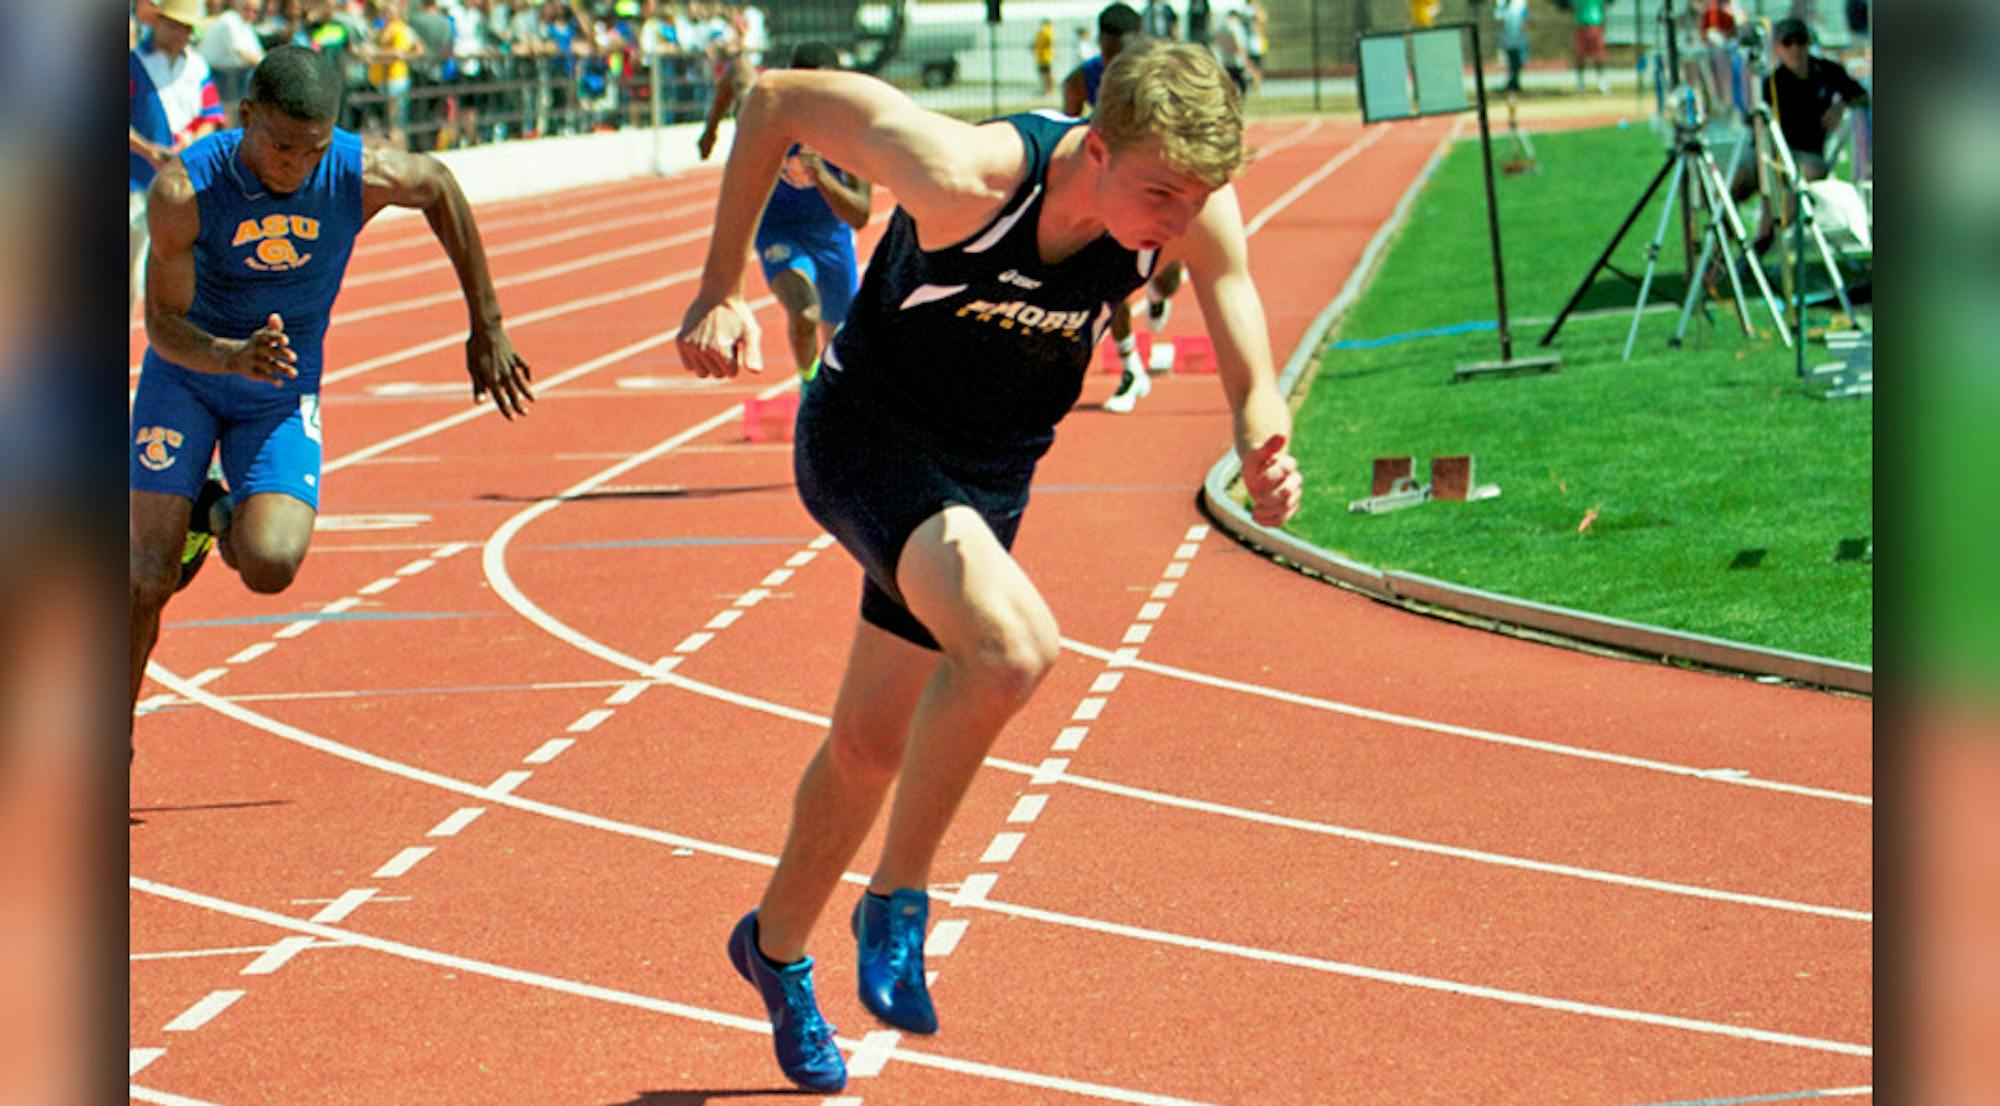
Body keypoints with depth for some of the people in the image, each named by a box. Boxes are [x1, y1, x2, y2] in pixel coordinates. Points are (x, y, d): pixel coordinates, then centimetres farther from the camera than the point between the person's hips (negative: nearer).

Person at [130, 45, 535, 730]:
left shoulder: (363, 176, -21)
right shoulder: (184, 190, -25)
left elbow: (440, 190, 2)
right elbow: (164, 326, -19)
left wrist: (487, 328, 8)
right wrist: (234, 358, -42)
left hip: (283, 394, 1)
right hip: (185, 375, -1)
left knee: (270, 566, -22)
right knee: (152, 575, -9)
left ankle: (225, 516, 16)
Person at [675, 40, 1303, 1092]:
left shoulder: (1195, 208, -21)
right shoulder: (967, 176, -34)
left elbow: (1252, 383, -16)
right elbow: (777, 97, -22)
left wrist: (1265, 454, -40)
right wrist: (719, 291, -20)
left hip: (988, 471, 6)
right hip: (865, 437, -5)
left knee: (871, 744, 19)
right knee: (1011, 645, -31)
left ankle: (775, 948, 46)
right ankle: (896, 900, -9)